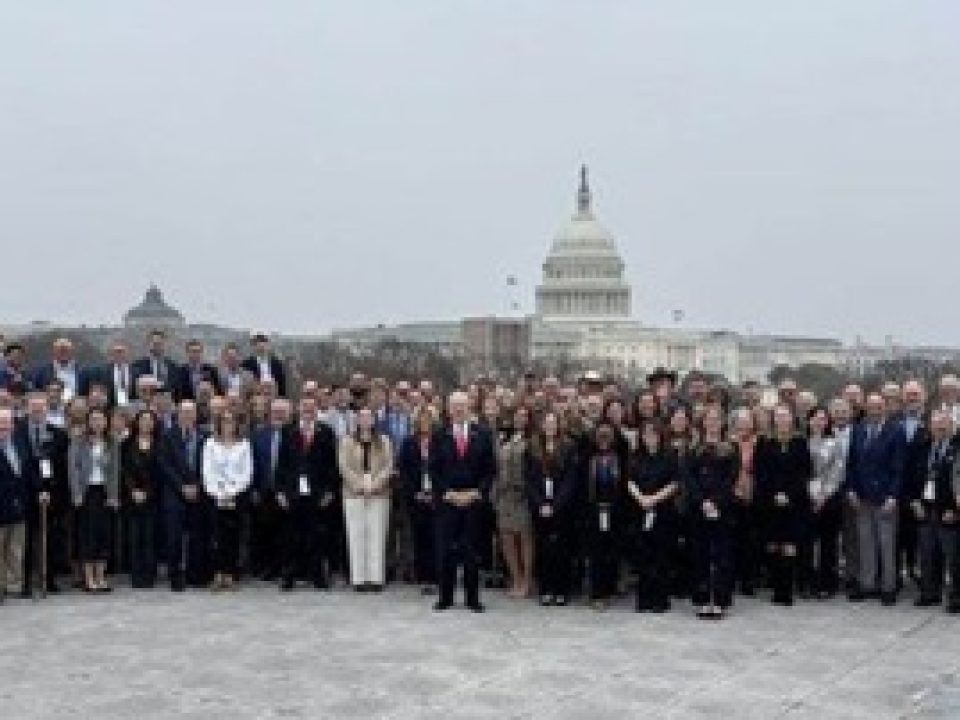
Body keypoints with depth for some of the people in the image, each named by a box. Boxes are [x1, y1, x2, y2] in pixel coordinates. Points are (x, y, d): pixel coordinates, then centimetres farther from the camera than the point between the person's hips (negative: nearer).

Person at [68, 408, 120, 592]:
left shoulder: (112, 444, 9)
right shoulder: (78, 442, 1)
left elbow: (115, 471, 8)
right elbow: (73, 468, -1)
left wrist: (114, 496, 1)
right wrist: (76, 494, -9)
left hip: (105, 493, 3)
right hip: (86, 492, -3)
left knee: (104, 534, 2)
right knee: (88, 534, -3)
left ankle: (101, 578, 10)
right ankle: (89, 579, 2)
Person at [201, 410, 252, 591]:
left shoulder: (244, 444, 6)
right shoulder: (210, 444, 7)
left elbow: (247, 472, 2)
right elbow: (207, 472, 2)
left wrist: (231, 492, -7)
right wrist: (218, 494, -9)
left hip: (236, 495, 0)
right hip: (215, 495, 0)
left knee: (233, 535, -1)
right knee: (217, 535, -5)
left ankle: (230, 575, 4)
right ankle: (218, 575, -1)